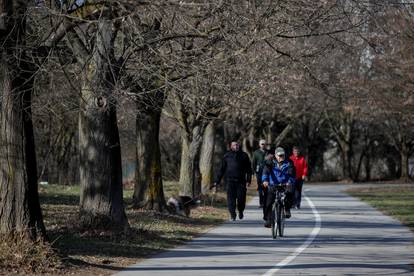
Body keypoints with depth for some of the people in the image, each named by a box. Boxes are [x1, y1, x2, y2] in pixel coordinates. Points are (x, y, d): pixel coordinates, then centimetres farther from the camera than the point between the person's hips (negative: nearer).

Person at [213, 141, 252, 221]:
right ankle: (232, 215, 3)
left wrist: (248, 180, -3)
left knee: (241, 198, -2)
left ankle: (240, 211, 25)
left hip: (241, 181, 0)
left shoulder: (244, 156, 9)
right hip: (230, 180, 0)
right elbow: (221, 169, 12)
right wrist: (216, 181, 8)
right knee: (231, 198, -6)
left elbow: (248, 169, 9)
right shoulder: (227, 156, 10)